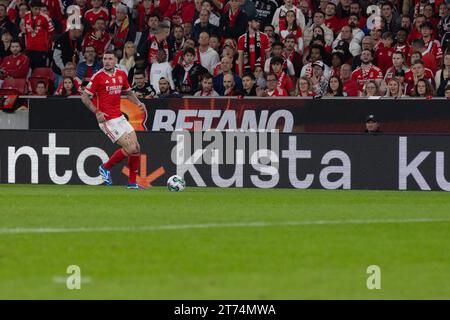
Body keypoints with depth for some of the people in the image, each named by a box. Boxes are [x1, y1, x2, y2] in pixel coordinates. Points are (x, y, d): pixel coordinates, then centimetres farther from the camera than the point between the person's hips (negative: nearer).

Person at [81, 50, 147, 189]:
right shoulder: (98, 76, -10)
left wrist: (138, 102, 6)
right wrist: (97, 112, -18)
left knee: (136, 148, 4)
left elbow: (128, 92, 25)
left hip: (120, 117, 7)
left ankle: (132, 183, 15)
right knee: (130, 148, -14)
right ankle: (105, 168, 6)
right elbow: (84, 97, -7)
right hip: (107, 119, -7)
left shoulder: (121, 74, 8)